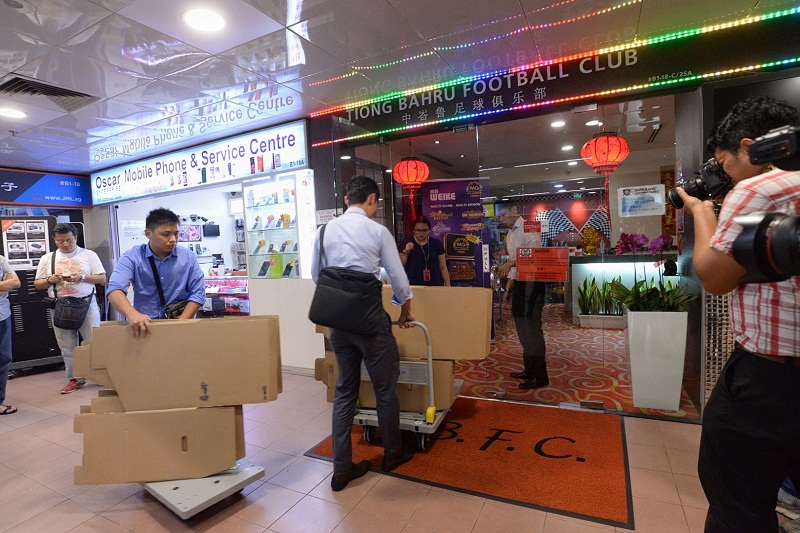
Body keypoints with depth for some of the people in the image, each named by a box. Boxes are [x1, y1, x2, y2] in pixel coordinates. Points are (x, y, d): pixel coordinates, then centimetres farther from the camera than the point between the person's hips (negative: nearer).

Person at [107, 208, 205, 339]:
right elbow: (115, 289, -15)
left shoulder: (188, 257, 1)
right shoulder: (132, 257, -2)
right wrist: (132, 314, -33)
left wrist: (181, 324, -12)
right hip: (144, 326, 0)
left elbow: (197, 293, -1)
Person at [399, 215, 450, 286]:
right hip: (413, 285, -1)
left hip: (434, 285, 1)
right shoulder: (406, 244, 2)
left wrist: (448, 286, 2)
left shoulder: (436, 244, 5)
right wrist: (405, 252, -14)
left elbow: (443, 267, 7)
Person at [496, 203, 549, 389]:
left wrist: (511, 263, -27)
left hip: (532, 283, -9)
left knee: (532, 328, -5)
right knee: (523, 329, 16)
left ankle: (540, 376, 7)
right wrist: (508, 288, 18)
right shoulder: (510, 235, 16)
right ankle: (529, 370, 29)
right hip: (519, 284, 9)